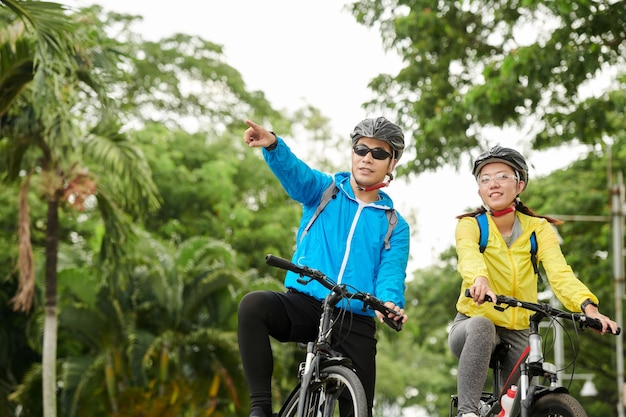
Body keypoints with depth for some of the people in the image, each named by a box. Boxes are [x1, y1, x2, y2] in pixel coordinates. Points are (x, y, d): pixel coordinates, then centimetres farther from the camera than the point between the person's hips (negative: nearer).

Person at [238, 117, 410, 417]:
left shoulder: (395, 227, 11)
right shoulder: (323, 191, 9)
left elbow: (391, 274, -4)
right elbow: (294, 171, -12)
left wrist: (390, 303, -29)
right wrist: (272, 144, -35)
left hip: (355, 324, 1)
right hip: (303, 304, -1)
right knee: (253, 305, -31)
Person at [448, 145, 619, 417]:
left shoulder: (538, 229, -2)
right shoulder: (470, 225, -7)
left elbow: (559, 272, -19)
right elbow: (468, 255, -31)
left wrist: (588, 306, -39)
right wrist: (479, 279, -55)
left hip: (517, 335, 3)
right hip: (473, 326, -3)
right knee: (482, 326, -35)